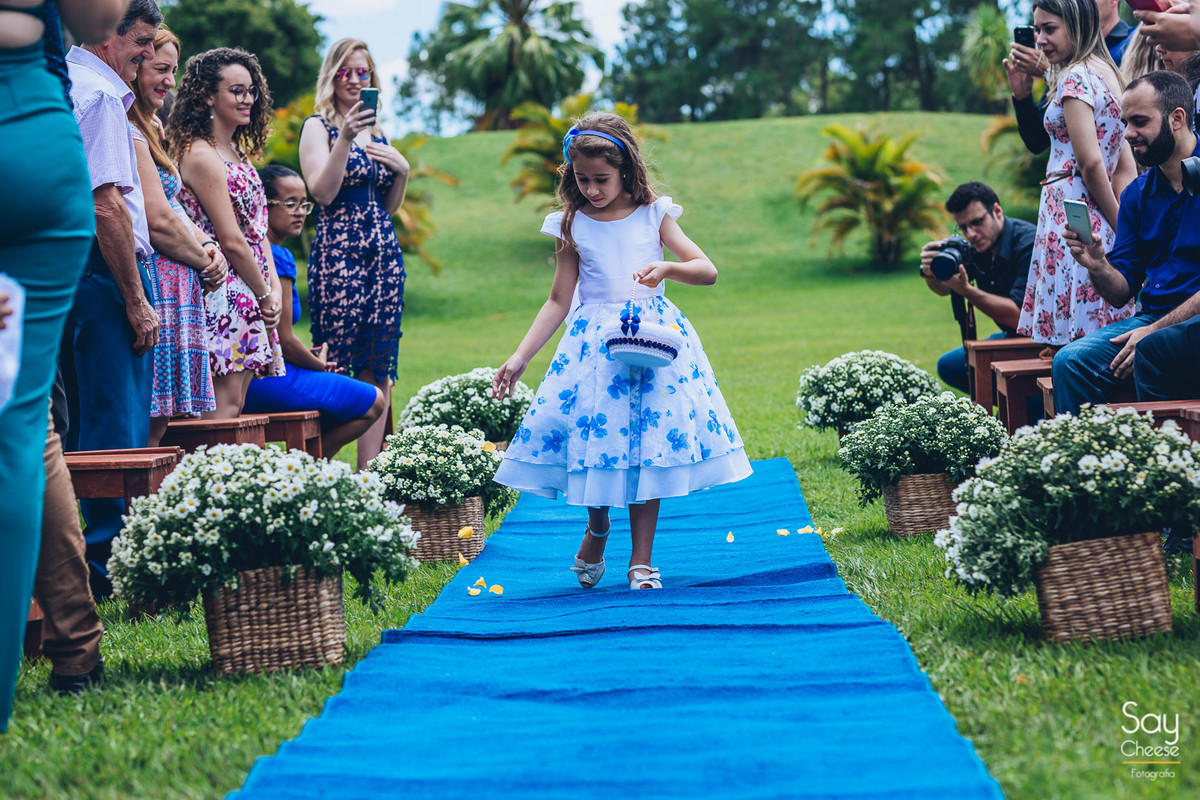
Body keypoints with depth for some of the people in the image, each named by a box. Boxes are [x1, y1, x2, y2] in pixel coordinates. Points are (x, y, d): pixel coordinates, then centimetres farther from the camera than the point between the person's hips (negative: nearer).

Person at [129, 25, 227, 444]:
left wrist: (207, 247, 4)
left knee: (158, 419, 7)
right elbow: (158, 221, -17)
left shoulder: (148, 129, 20)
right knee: (151, 426, -11)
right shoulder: (130, 135, -12)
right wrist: (205, 261, -3)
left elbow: (174, 212, 22)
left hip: (176, 284, 10)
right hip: (158, 281, -10)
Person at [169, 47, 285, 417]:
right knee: (226, 401, -12)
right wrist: (264, 294, -6)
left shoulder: (238, 153, 17)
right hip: (225, 287, -9)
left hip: (250, 295, 9)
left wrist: (275, 287, 4)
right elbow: (231, 241, -15)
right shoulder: (201, 156, -12)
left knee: (236, 401, 6)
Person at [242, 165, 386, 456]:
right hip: (268, 382, -10)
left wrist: (308, 356, 11)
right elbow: (284, 340, -17)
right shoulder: (278, 257, -16)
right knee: (373, 401, 4)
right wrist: (318, 364, 1)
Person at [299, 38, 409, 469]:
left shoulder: (377, 131, 18)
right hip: (338, 253, -6)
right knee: (337, 368, -9)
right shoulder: (318, 126, 1)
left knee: (378, 368, 3)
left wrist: (402, 170, 4)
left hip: (383, 253, 6)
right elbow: (323, 193, -14)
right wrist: (345, 138, -20)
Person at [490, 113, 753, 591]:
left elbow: (708, 271, 1)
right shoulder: (573, 226, 3)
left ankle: (641, 560, 8)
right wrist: (520, 357, -1)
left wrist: (667, 268, -20)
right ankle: (596, 527, 26)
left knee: (648, 446, -2)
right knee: (593, 438, -5)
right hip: (594, 344, 0)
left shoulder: (654, 215, 3)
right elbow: (559, 301, 6)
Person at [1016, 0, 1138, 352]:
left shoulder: (1076, 77, -10)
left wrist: (1118, 223, -6)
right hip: (1097, 222, 10)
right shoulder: (1109, 73, 18)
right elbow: (1126, 168, 16)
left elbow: (1090, 163, -15)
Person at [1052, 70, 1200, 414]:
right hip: (1151, 318, 6)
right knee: (1071, 361, -20)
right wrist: (1098, 266, -9)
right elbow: (1122, 291, 14)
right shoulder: (1137, 194, 15)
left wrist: (1155, 331, -16)